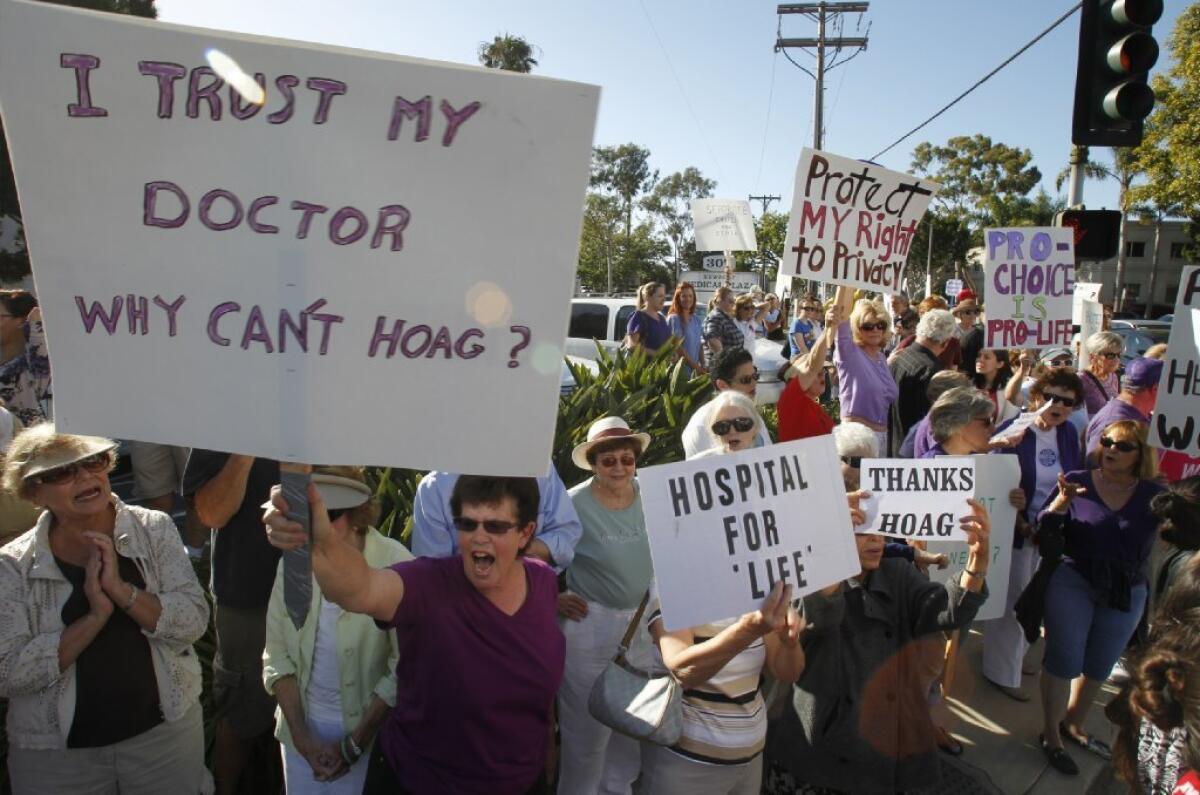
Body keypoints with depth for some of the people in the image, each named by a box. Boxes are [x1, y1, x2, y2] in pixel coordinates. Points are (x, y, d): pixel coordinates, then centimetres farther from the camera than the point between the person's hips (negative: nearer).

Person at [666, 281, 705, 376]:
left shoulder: (696, 319, 13)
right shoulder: (673, 319, -7)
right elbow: (677, 347, -12)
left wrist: (702, 366, 6)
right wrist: (695, 366, -12)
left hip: (696, 369, 6)